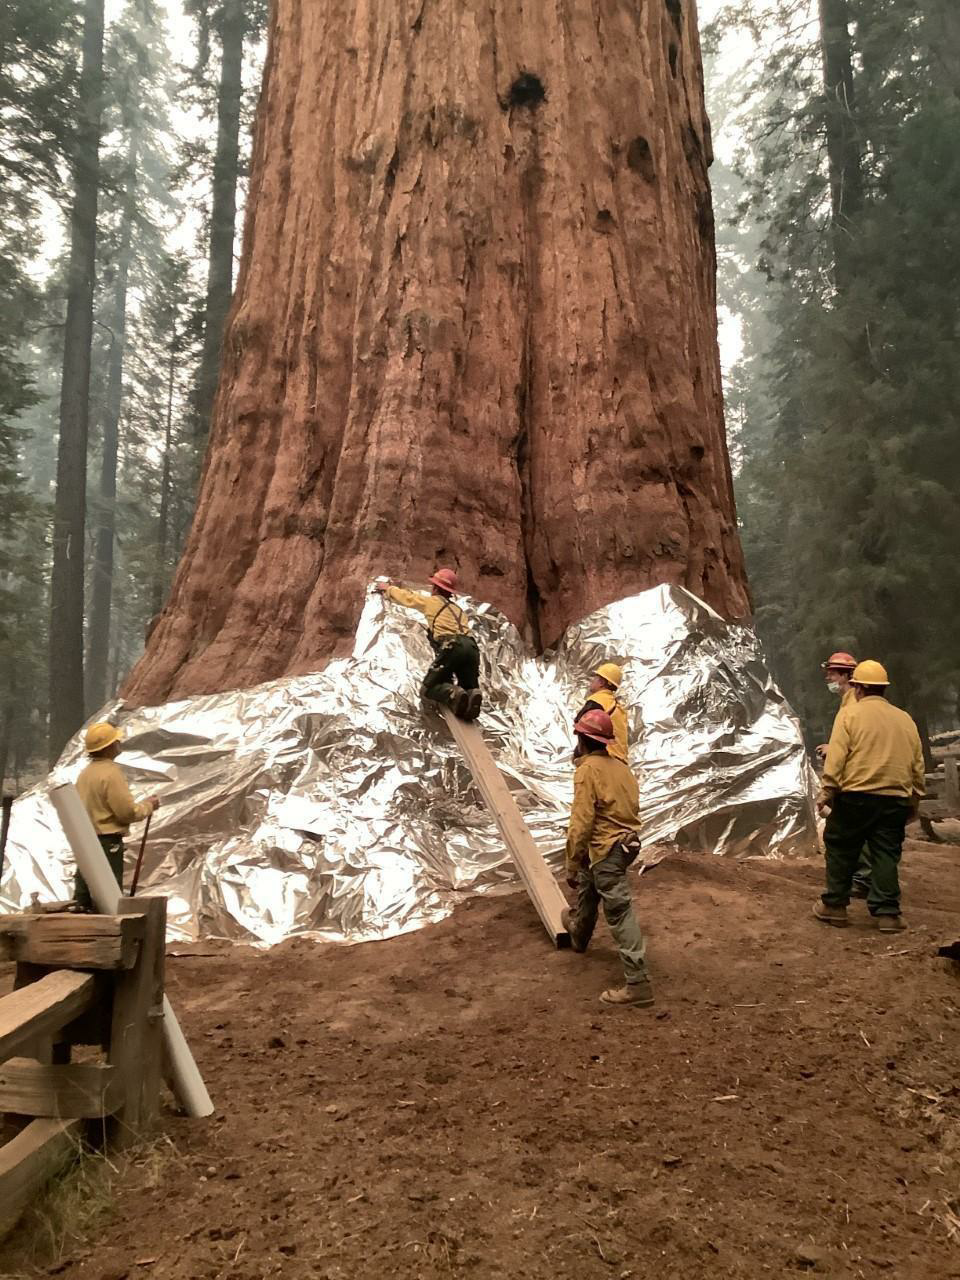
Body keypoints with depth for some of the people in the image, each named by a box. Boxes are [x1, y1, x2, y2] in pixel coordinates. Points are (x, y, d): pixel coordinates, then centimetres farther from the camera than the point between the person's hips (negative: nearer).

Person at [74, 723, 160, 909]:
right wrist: (148, 806, 0)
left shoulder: (85, 773, 11)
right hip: (107, 843, -9)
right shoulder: (111, 773, -16)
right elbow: (128, 812, -16)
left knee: (83, 900, 12)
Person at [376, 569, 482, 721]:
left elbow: (407, 597, 34)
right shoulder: (458, 609, 32)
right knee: (468, 688, 19)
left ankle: (452, 694, -24)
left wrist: (388, 588, 52)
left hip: (452, 648, -5)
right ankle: (472, 695, -19)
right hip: (472, 648, 5)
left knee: (428, 688, 6)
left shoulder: (431, 602, 19)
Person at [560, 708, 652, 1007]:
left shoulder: (588, 770, -17)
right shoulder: (620, 766, 6)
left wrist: (571, 865, -13)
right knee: (587, 888, 31)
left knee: (620, 914, -6)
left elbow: (581, 822, -20)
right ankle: (578, 934, 56)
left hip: (606, 850, -9)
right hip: (627, 842, 9)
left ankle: (637, 984, -3)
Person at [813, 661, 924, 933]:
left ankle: (835, 905, 15)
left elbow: (836, 758, -10)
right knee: (886, 855, 8)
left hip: (856, 796, -4)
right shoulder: (905, 719, 12)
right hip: (896, 799, 4)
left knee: (841, 849, 9)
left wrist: (827, 792, -6)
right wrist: (915, 800, 22)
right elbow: (918, 765, 15)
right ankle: (887, 913, 7)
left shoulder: (850, 714, -3)